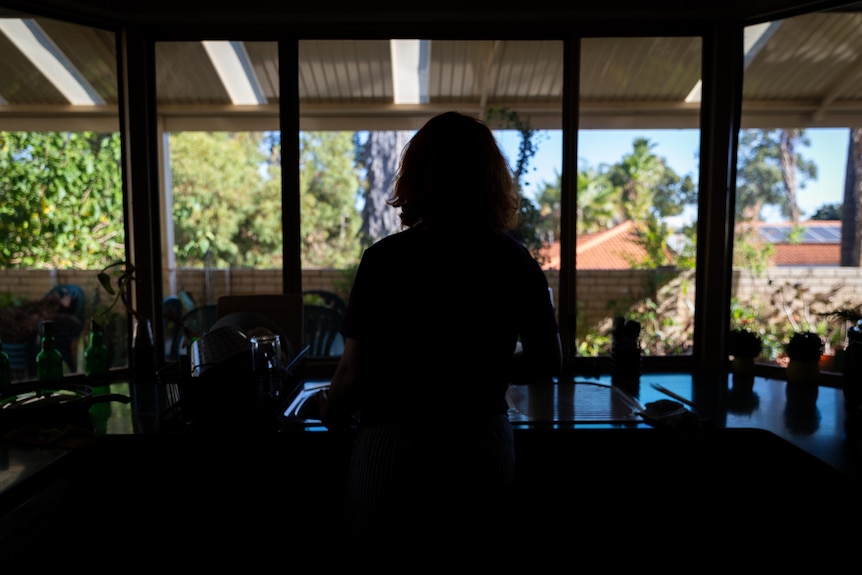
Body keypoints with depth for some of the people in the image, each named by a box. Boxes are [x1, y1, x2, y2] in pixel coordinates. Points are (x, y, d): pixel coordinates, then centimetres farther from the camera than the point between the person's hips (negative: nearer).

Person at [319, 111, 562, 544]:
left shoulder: (385, 259, -15)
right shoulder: (515, 260, -5)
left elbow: (353, 373, -13)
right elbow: (547, 362, 2)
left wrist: (331, 414, 8)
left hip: (393, 448, -3)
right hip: (484, 447, 4)